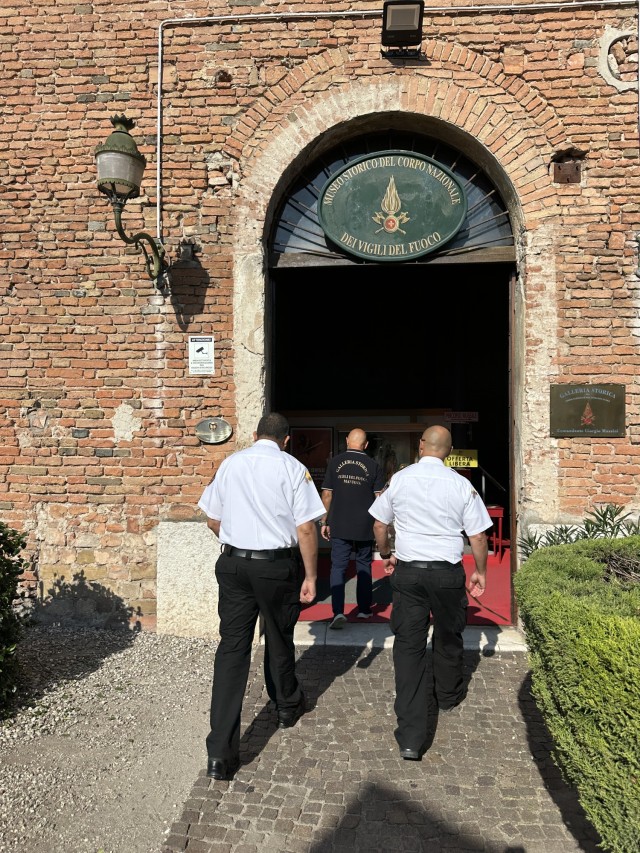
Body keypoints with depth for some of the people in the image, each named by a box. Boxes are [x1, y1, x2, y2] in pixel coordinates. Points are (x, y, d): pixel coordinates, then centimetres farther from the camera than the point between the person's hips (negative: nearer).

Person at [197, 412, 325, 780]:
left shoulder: (230, 463, 4)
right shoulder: (293, 468, -8)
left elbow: (213, 519, 12)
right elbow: (306, 529, -11)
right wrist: (311, 576, -3)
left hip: (233, 564, 2)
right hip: (278, 566, -2)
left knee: (232, 647, 4)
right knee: (279, 640, 19)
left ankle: (220, 752, 2)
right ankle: (288, 707, 44)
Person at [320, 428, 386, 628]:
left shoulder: (335, 462, 0)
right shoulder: (373, 465, -1)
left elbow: (327, 495, 0)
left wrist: (324, 522, 7)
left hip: (339, 526, -1)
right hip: (365, 527, 1)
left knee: (338, 567, 1)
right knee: (364, 567, 16)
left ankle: (338, 611, -12)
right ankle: (364, 609, 25)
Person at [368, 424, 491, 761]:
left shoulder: (399, 479, -1)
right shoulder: (462, 485, -5)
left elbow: (379, 524, 7)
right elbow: (478, 536, -1)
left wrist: (385, 555, 25)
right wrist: (480, 572, 15)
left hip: (407, 570, 0)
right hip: (448, 571, 0)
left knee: (408, 645, 2)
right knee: (448, 636, 23)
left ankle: (411, 737, 1)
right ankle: (448, 695, 48)